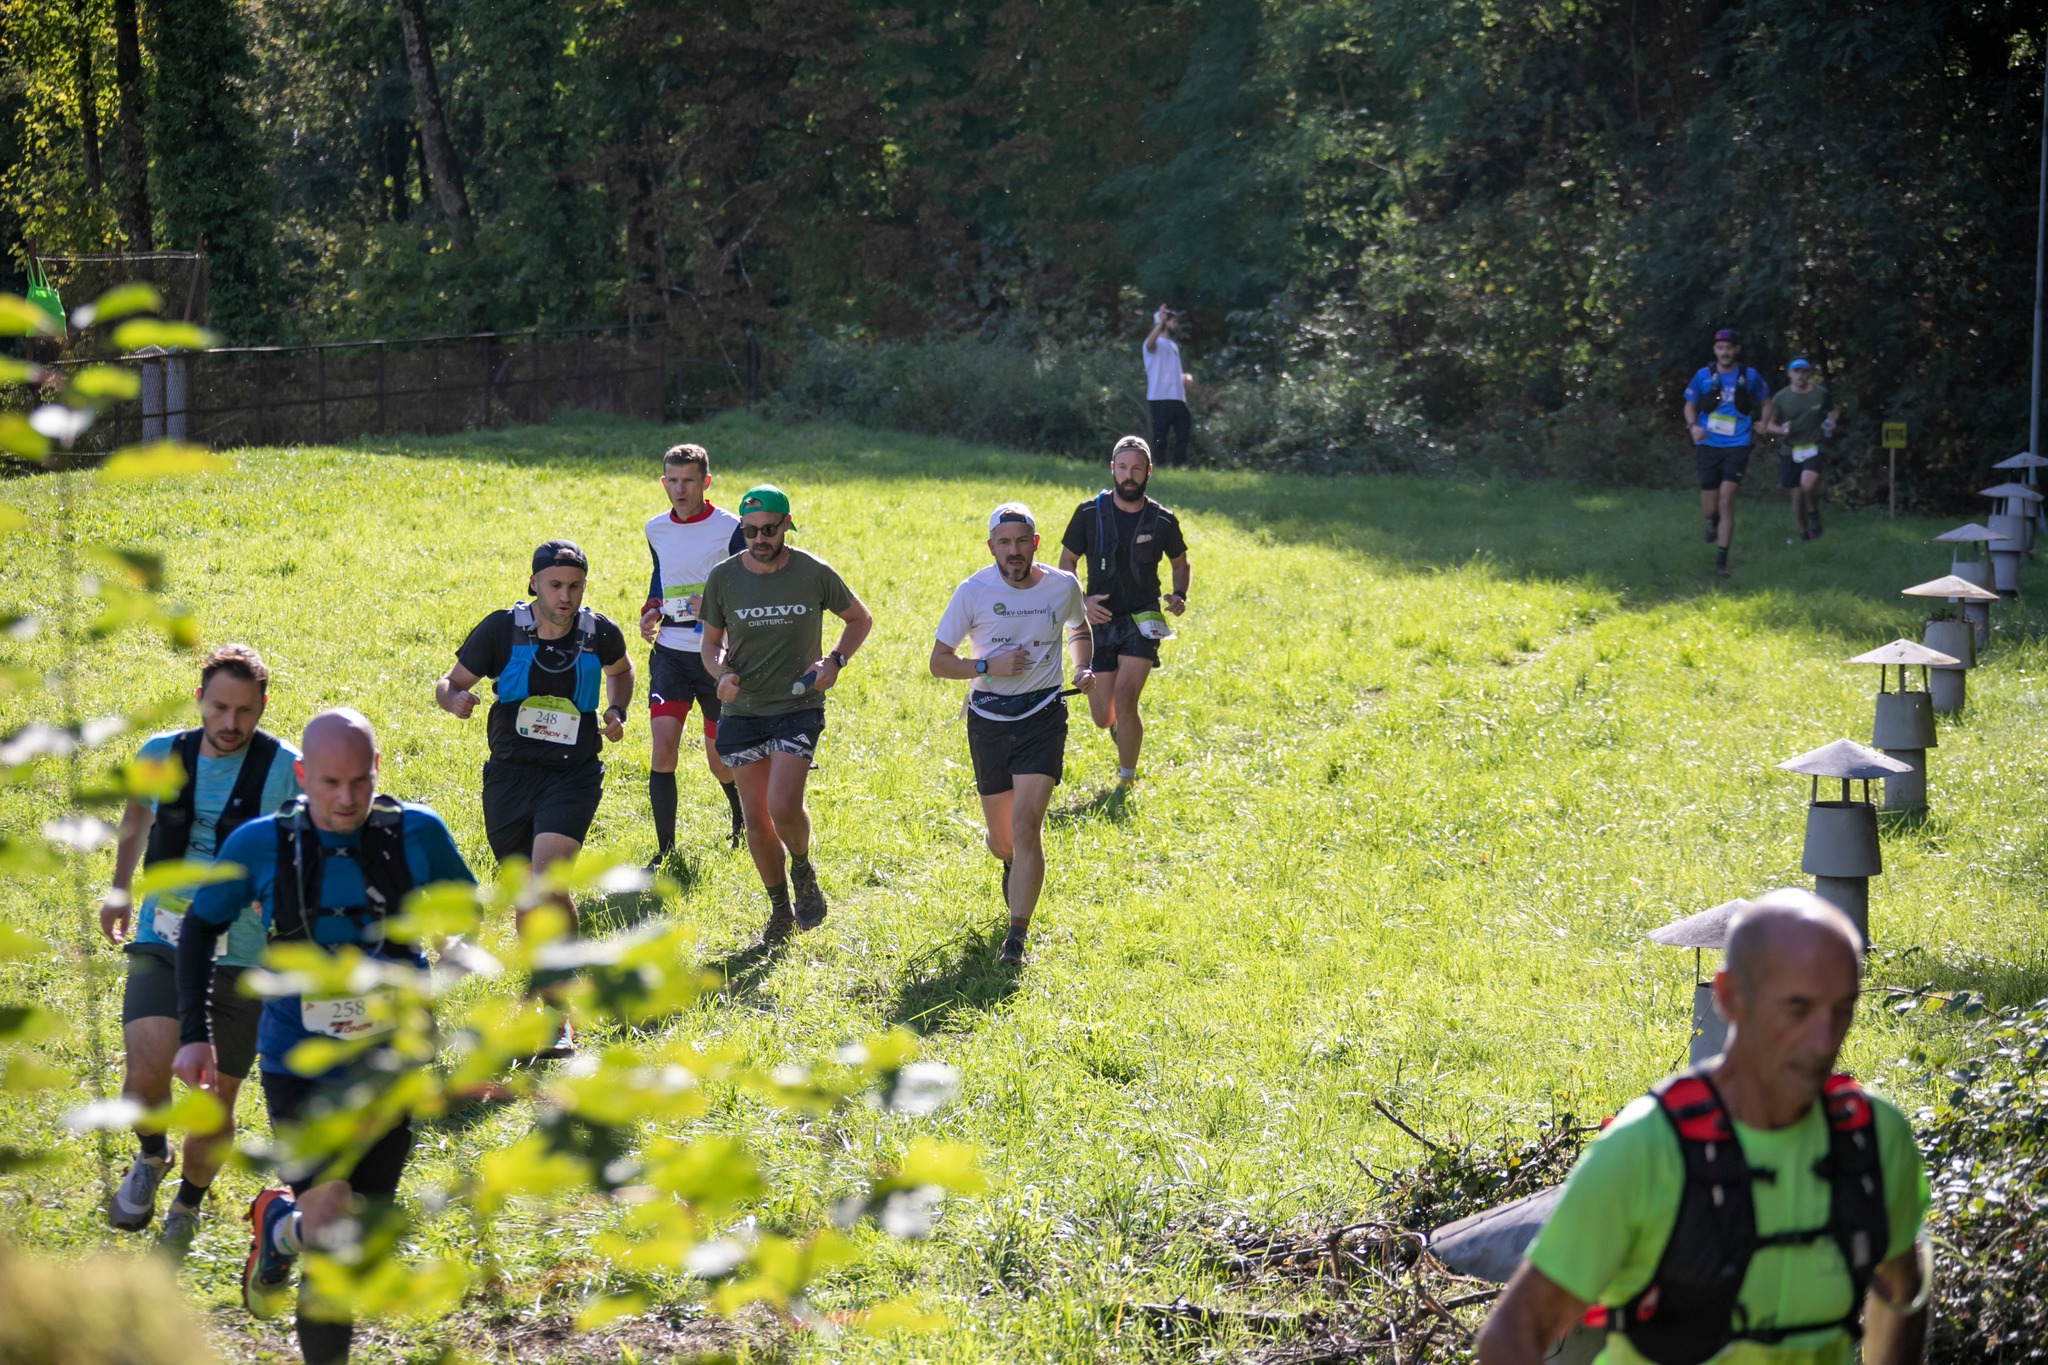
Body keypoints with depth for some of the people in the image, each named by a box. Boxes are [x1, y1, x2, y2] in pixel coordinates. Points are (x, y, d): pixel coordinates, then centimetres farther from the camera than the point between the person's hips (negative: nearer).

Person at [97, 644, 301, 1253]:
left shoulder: (287, 772, -10)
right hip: (162, 943, 1)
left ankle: (188, 1203, 36)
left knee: (217, 1105, 6)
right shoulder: (160, 755, 0)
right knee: (146, 1071, -21)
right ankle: (150, 1157, 13)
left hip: (243, 958, -1)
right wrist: (119, 890, 30)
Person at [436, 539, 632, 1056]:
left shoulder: (600, 633, -3)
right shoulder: (502, 629, -6)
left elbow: (620, 670, 22)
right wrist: (455, 699, -21)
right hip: (509, 775, 2)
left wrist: (617, 712, 5)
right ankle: (546, 994, 34)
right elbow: (448, 683, 2)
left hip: (572, 776, -2)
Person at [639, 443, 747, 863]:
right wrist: (651, 610, 8)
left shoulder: (730, 529, -9)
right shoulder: (656, 529, 6)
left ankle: (743, 820, 38)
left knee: (720, 759, 6)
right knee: (663, 746, -12)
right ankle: (665, 850, -5)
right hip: (670, 652, 3)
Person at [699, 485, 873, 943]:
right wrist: (722, 673, -11)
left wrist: (835, 661, -6)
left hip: (798, 708, -2)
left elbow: (860, 619, 10)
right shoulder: (723, 578, -2)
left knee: (783, 805, -19)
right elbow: (712, 643, 10)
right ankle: (779, 908, 25)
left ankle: (803, 872, 12)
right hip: (741, 712, 3)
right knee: (756, 818, 5)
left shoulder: (814, 574, -6)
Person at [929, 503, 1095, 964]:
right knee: (1001, 837, 11)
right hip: (988, 719, 1)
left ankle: (1017, 935, -11)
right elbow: (939, 661, -1)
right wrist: (987, 666, -18)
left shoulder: (1063, 586, -2)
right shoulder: (973, 591, -7)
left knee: (1026, 827, -17)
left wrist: (1082, 667, 1)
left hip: (1043, 717, -1)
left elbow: (1079, 628, 21)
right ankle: (1013, 866, 50)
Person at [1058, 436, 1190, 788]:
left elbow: (1180, 563, 15)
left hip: (1141, 621, -1)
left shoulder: (1162, 521, -2)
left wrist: (1179, 595, -5)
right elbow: (1066, 562, 6)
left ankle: (1127, 780, -4)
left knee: (1124, 700, -21)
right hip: (1099, 621, 1)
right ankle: (1122, 728, 43)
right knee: (1103, 717, 4)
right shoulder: (1089, 514, -4)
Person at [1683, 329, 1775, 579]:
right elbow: (1690, 405, 13)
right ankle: (1713, 521, 42)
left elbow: (1766, 402, 17)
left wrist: (1764, 423, 1)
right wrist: (1693, 425, -6)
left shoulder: (1749, 376, 1)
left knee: (1726, 501, -14)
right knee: (1709, 509, 2)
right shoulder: (1703, 375, 2)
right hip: (1708, 446, 2)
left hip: (1737, 447, -2)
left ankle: (1721, 561, -8)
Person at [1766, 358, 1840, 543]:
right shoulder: (1781, 398, -1)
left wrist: (1831, 421, -3)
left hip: (1815, 448, -2)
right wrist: (1780, 430, -14)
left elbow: (1835, 409, 19)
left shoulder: (1821, 394, -1)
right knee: (1797, 495, 4)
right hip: (1791, 451, 2)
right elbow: (1770, 423, 8)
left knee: (1808, 483, -28)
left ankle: (1814, 514, 2)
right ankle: (1803, 534, 23)